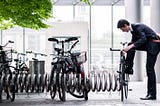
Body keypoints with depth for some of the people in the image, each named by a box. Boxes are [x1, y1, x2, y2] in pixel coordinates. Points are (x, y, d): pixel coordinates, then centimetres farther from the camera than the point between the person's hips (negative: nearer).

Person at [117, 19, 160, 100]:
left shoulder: (138, 27, -19)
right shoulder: (133, 29, 9)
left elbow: (143, 39, -32)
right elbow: (134, 42, 20)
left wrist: (130, 46, -39)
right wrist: (127, 49, 11)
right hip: (148, 44, 9)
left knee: (149, 68, -11)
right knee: (131, 46, -6)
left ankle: (152, 94, -9)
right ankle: (128, 68, -4)